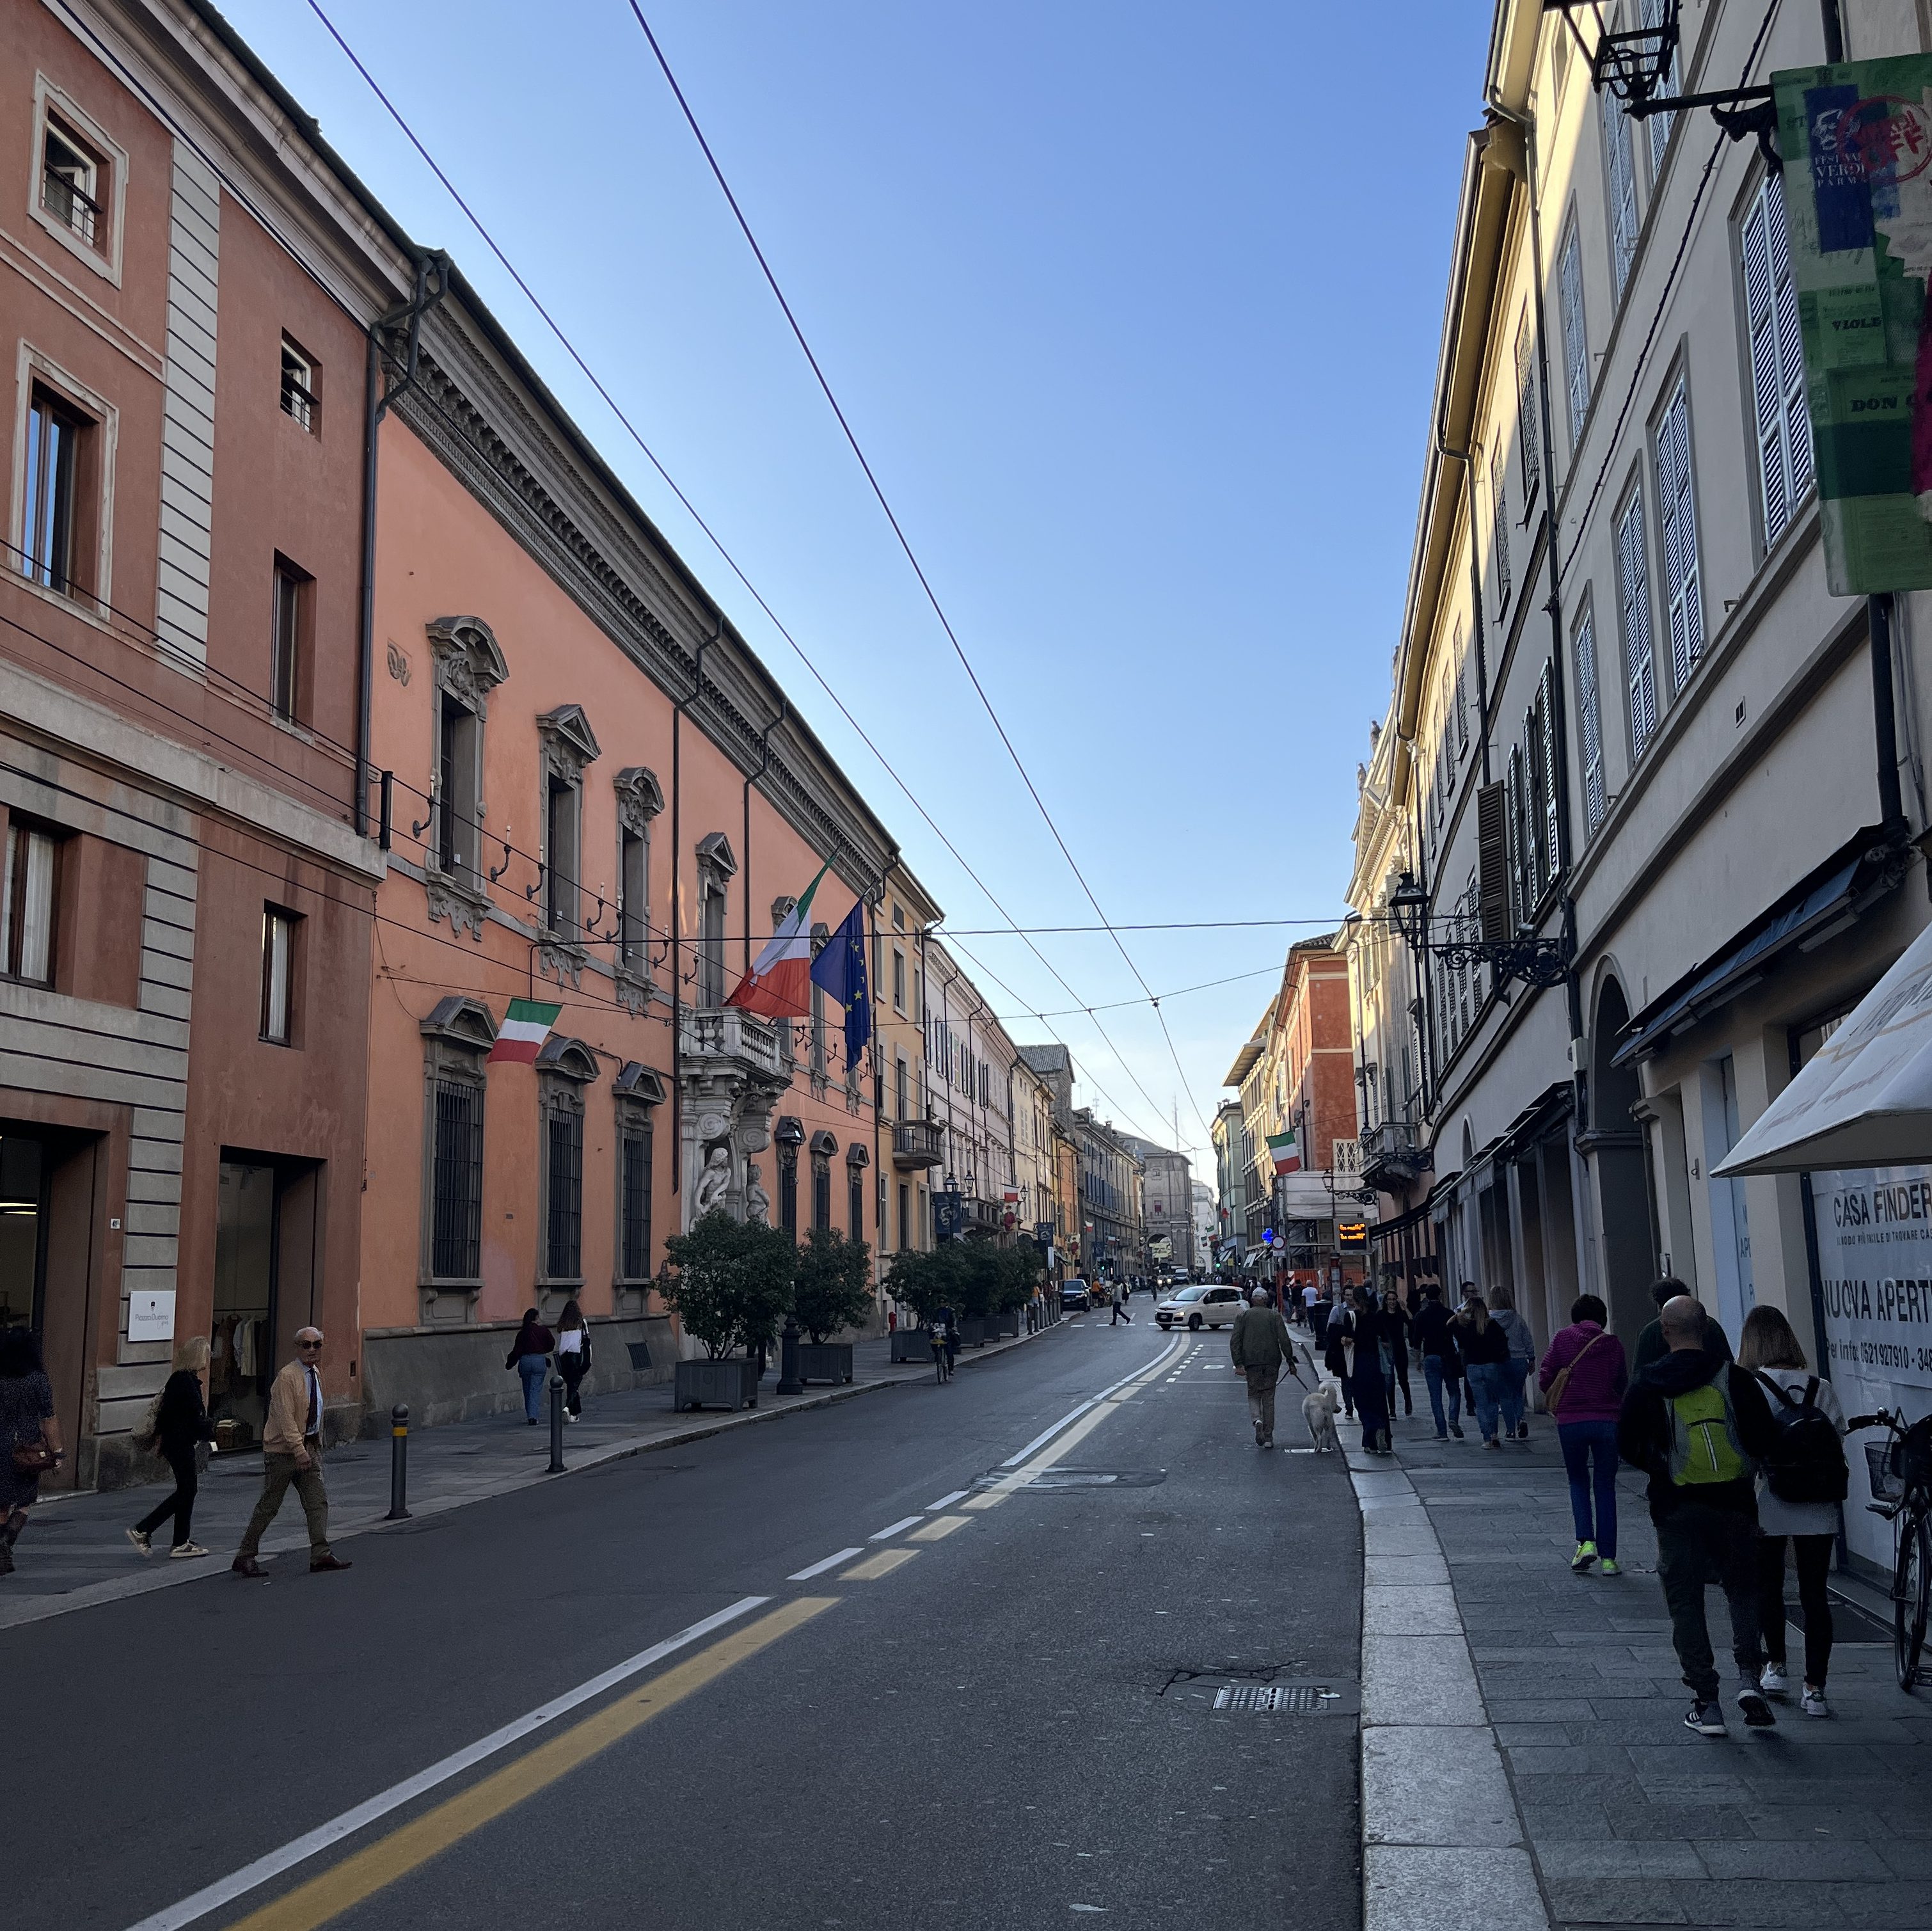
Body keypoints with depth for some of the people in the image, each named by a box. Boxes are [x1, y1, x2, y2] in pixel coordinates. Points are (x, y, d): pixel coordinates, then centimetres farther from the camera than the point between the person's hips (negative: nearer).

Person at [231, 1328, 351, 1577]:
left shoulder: (316, 1374, 12)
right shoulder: (287, 1377, -16)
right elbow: (286, 1418, -22)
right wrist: (299, 1449, -28)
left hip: (309, 1448, 8)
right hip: (283, 1450, -8)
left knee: (318, 1501, -1)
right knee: (269, 1505, 0)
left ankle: (320, 1555, -2)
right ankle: (245, 1557, 11)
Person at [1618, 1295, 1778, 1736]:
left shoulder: (1646, 1384, -4)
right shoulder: (1735, 1378, -5)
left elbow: (1627, 1446, -2)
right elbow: (1763, 1442, -6)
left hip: (1676, 1507, -1)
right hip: (1734, 1502, 1)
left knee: (1685, 1602, 8)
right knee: (1742, 1589, 18)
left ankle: (1706, 1703, 8)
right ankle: (1748, 1675, -1)